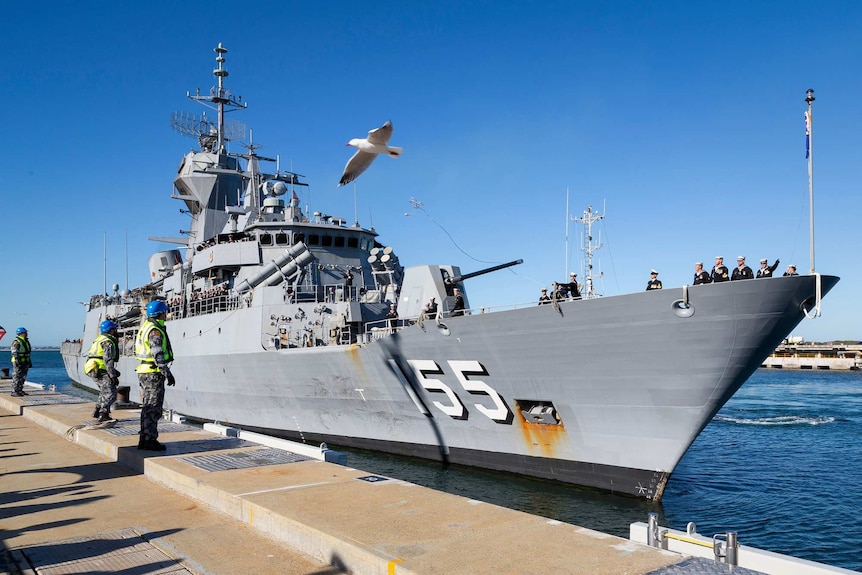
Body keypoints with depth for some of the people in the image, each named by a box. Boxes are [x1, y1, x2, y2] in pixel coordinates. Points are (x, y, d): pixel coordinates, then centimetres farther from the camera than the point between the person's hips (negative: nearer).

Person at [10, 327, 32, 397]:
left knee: (23, 377, 11)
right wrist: (17, 361, -25)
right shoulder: (16, 342, -11)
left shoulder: (26, 341, 16)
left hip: (25, 362, 9)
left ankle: (20, 390, 17)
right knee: (16, 377, -6)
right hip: (18, 362, -9)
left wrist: (29, 362, 21)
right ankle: (14, 391, -4)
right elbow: (14, 353, -18)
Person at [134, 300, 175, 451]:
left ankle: (144, 439, 19)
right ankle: (149, 440, -4)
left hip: (143, 371, 10)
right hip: (154, 373, -10)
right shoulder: (155, 331, -16)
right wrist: (168, 373, -20)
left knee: (147, 408, 14)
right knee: (153, 408, -6)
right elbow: (158, 355, -22)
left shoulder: (145, 326, 15)